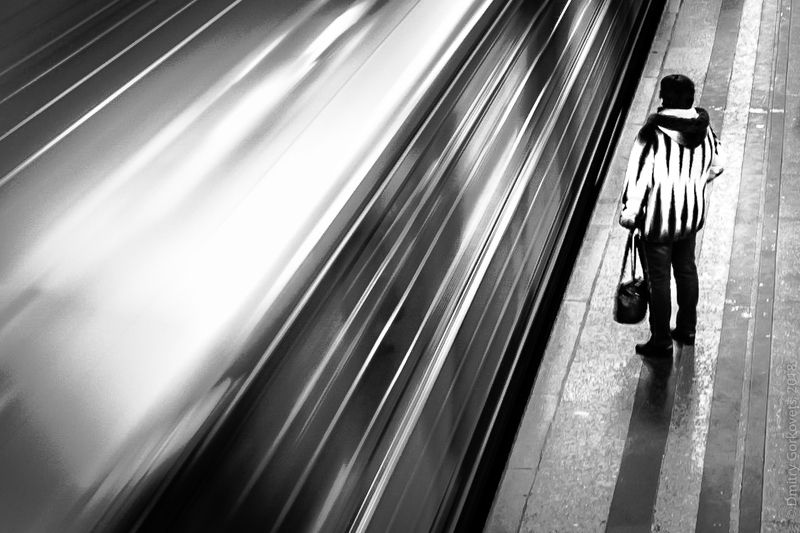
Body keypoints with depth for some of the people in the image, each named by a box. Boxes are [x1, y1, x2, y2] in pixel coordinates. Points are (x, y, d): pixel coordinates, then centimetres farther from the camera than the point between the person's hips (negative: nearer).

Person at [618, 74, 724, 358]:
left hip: (659, 219, -6)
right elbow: (716, 165, 9)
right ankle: (687, 329, 36)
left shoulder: (654, 133, -23)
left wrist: (629, 213, -9)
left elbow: (639, 175, -20)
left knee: (659, 279, 6)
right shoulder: (703, 129, -4)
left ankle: (661, 341, 17)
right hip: (692, 215, 6)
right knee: (686, 270, 22)